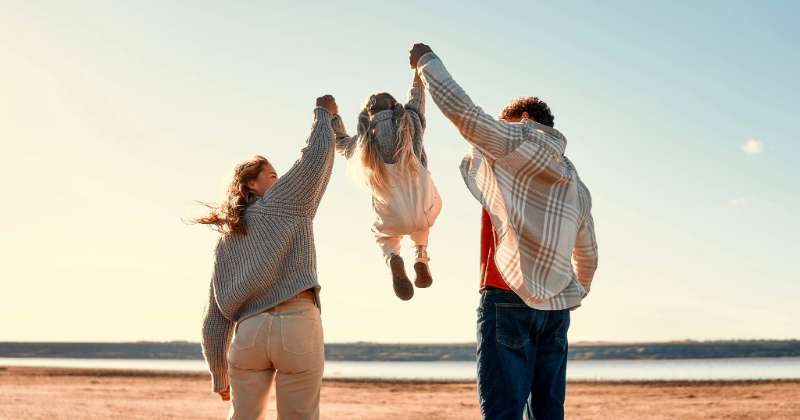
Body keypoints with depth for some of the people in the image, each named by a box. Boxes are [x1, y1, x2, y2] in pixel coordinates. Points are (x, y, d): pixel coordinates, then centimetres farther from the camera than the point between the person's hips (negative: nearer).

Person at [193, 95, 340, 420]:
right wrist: (324, 113, 29)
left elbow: (214, 319, 18)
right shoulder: (284, 202, 8)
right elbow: (317, 153, 10)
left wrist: (219, 375, 23)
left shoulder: (226, 243, 21)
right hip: (297, 325, -5)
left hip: (248, 331, 5)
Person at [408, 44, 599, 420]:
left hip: (509, 299, -7)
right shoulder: (577, 186, 21)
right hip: (556, 308, 7)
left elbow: (459, 107, -4)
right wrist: (580, 290, 48)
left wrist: (426, 61, 10)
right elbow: (587, 254, 29)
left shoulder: (513, 142, 2)